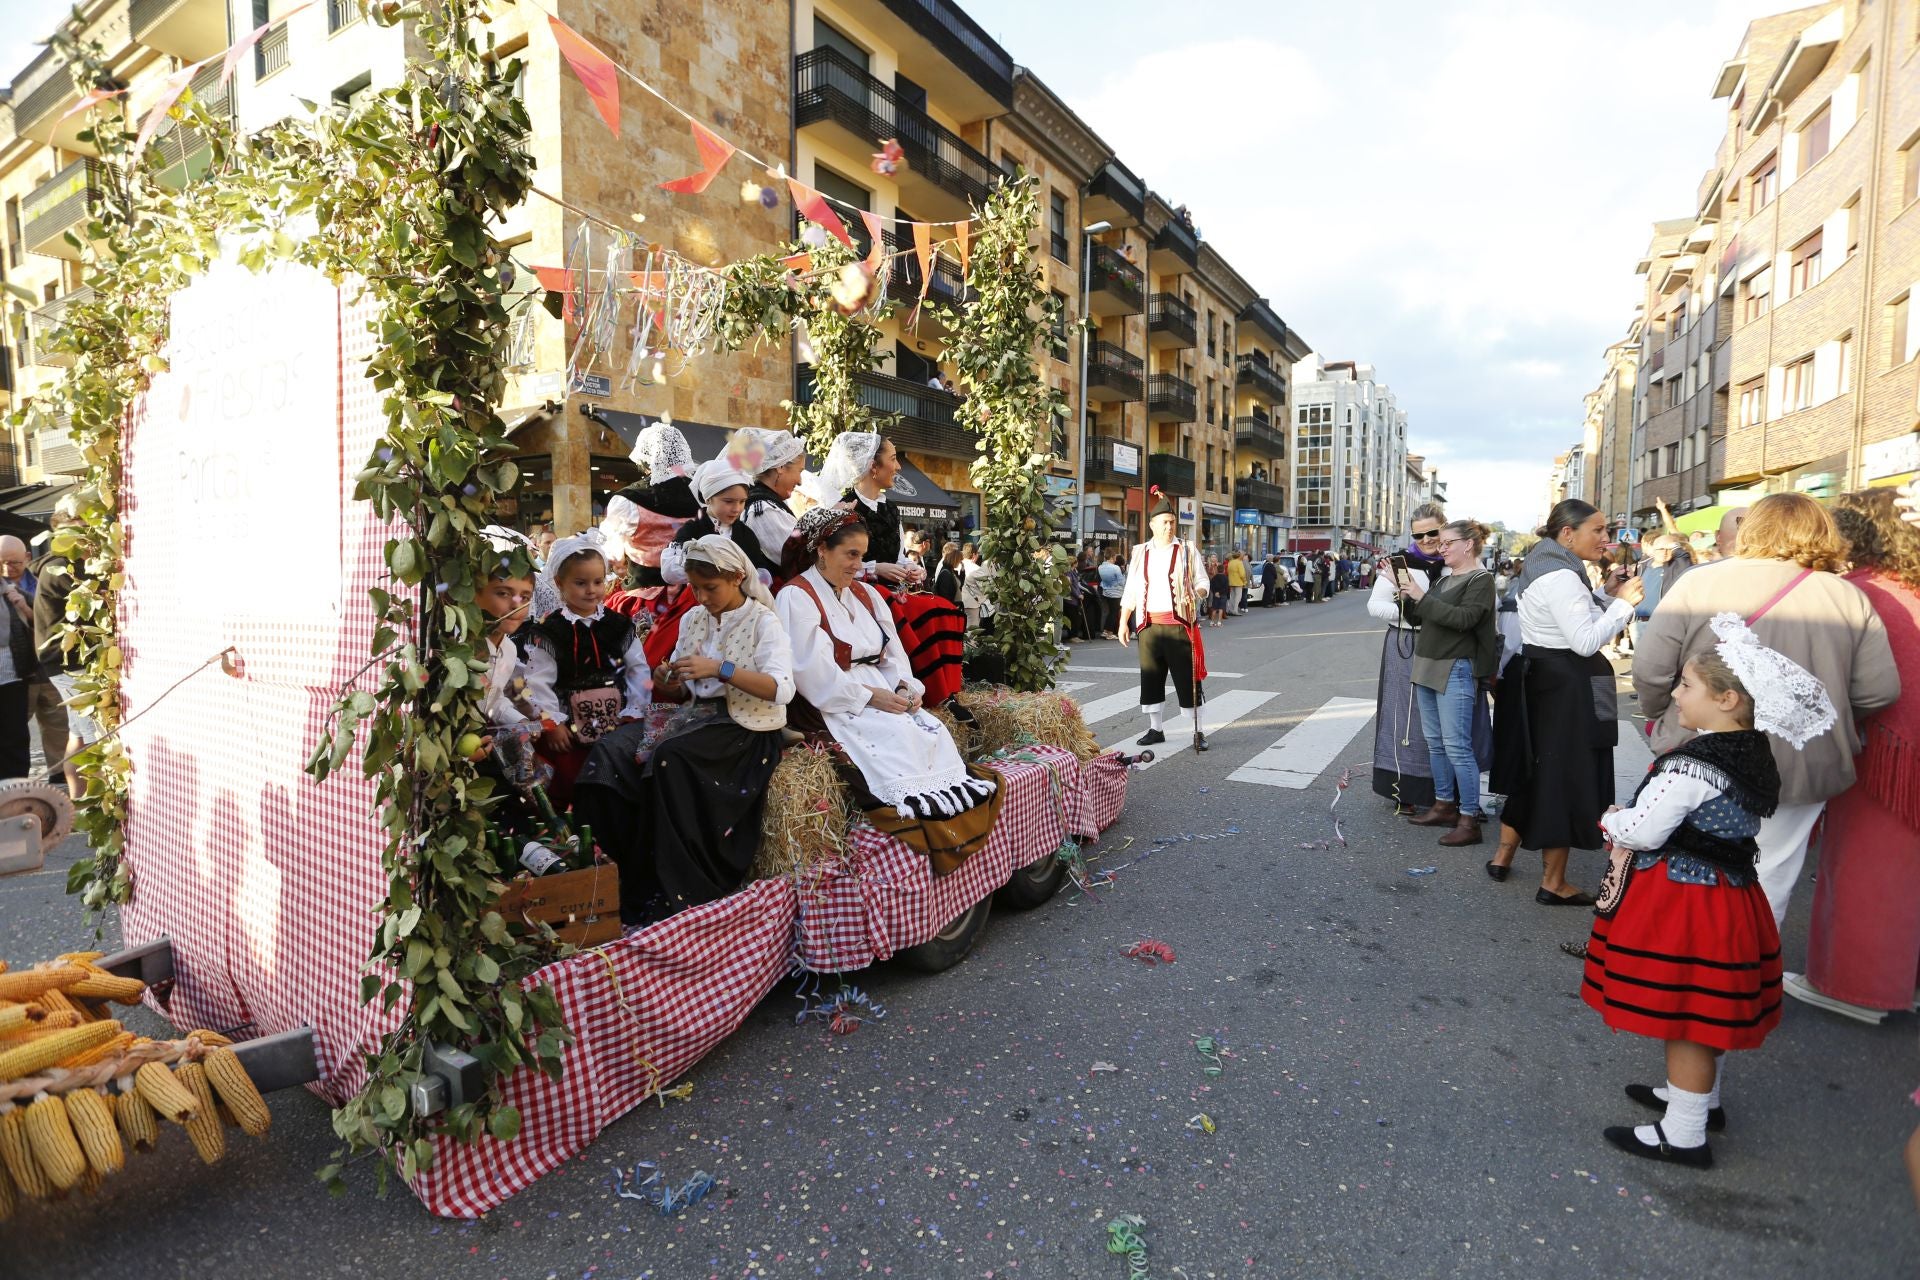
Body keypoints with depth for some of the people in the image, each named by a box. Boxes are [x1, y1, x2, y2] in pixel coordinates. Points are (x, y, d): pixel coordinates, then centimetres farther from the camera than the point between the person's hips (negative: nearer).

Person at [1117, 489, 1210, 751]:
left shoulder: (1187, 550, 4)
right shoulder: (1140, 553, 11)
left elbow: (1202, 582, 5)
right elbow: (1130, 591, 12)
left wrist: (1195, 594, -18)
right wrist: (1123, 622, 6)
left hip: (1179, 624, -3)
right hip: (1149, 625, 3)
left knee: (1188, 679, -2)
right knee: (1151, 679, 8)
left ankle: (1198, 732, 7)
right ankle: (1155, 729, 21)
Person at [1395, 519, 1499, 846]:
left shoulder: (1481, 580, -8)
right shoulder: (1442, 578, 14)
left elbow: (1464, 618, -21)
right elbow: (1421, 614, 14)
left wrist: (1421, 597, -21)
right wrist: (1408, 594, -1)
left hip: (1456, 671, -8)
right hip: (1427, 666, 8)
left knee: (1456, 746, -7)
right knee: (1434, 741, 14)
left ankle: (1469, 819, -1)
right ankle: (1444, 804, 25)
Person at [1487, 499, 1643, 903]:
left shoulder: (1545, 565, 12)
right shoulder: (1561, 576, -20)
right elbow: (1585, 642, -23)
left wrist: (1606, 595, 9)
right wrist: (1623, 602, -15)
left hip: (1538, 677, 10)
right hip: (1565, 687, -10)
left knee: (1532, 768, 19)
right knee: (1563, 776, 0)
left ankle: (1503, 855, 28)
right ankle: (1553, 883, 10)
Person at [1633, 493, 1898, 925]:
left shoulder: (1698, 584, -7)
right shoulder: (1849, 597, 0)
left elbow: (1650, 670, -10)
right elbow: (1879, 691, -2)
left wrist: (1661, 719, 8)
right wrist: (1828, 720, 17)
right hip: (1801, 770, 1)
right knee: (1766, 889, 13)